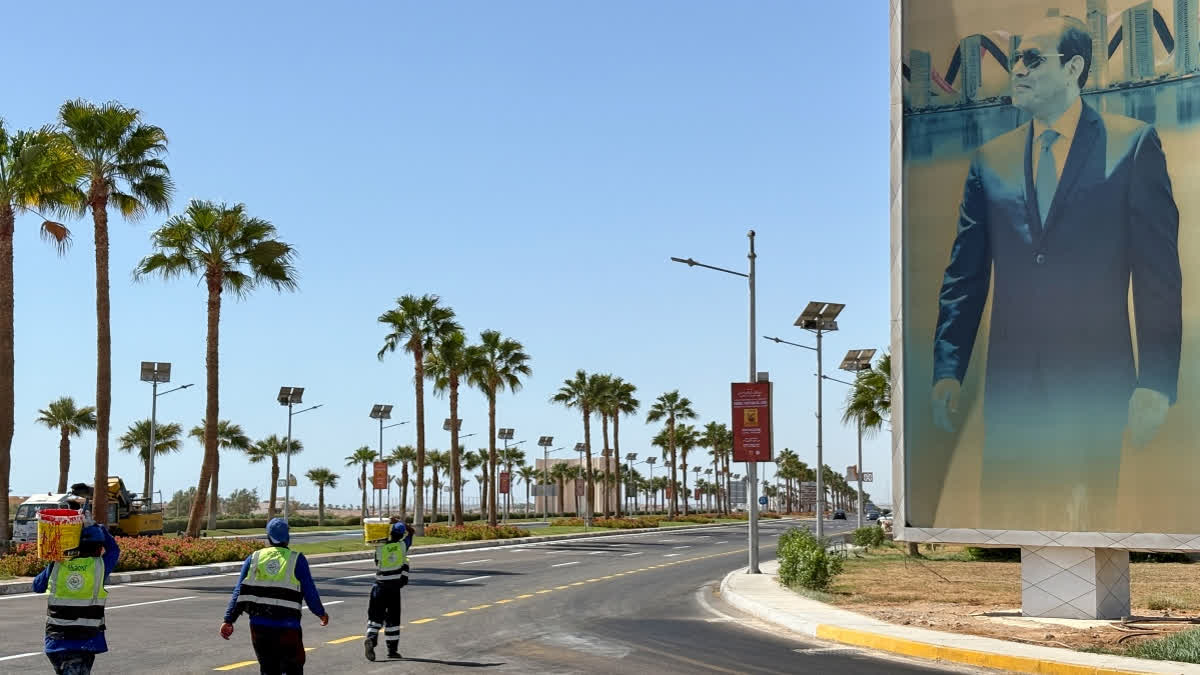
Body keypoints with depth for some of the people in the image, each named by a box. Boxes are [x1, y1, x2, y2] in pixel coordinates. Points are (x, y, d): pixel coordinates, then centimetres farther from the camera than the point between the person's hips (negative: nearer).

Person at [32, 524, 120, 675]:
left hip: (56, 639, 3)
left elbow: (37, 586, 18)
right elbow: (114, 549, 16)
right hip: (86, 640, -3)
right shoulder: (99, 566, -5)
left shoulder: (56, 567, 1)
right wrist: (99, 527, 24)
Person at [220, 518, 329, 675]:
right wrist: (321, 613, 16)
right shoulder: (297, 560, 1)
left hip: (259, 626, 3)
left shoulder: (254, 558, 9)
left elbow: (239, 591, 4)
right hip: (287, 627, -3)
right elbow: (310, 593, -1)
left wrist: (229, 620, 5)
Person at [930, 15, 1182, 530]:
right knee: (1000, 521, 3)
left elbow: (1159, 272, -2)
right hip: (1011, 378, 3)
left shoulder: (1132, 145, 2)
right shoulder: (990, 160, 12)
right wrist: (948, 370, 4)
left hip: (1095, 377, -3)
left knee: (1088, 523, -1)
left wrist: (1157, 380, -8)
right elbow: (964, 275, 12)